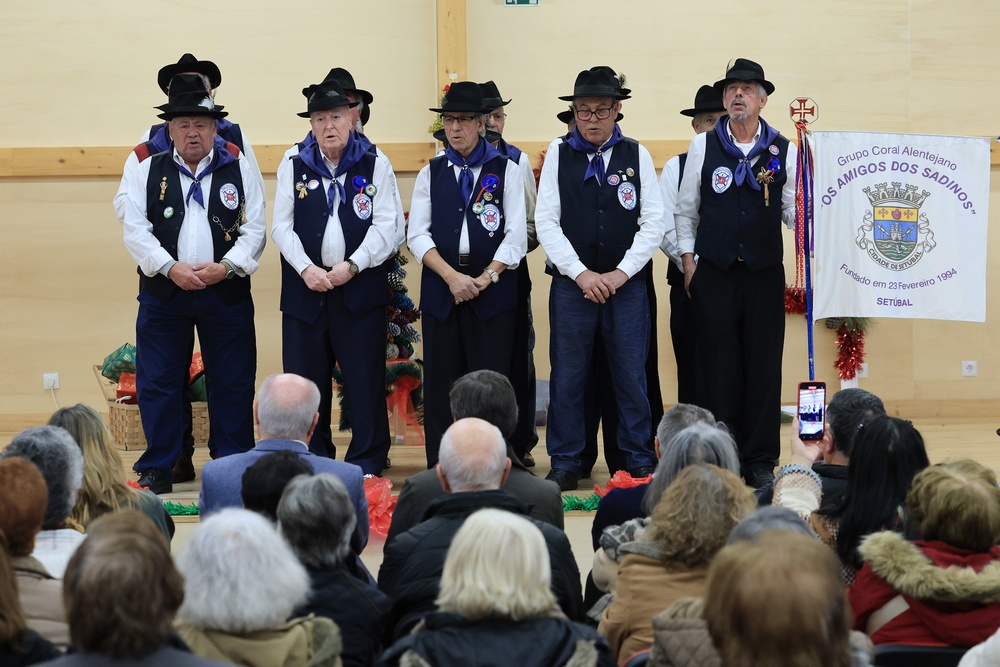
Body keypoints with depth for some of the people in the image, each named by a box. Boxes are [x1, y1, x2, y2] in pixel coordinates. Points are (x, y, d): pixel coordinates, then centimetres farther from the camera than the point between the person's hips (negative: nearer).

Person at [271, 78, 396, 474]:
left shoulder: (376, 167, 5)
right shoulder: (293, 167, 10)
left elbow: (385, 227, -2)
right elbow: (282, 226, 4)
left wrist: (352, 266, -14)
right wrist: (306, 268, -10)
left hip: (361, 289, -2)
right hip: (305, 289, 2)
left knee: (365, 379, -2)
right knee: (306, 378, 3)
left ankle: (366, 462, 7)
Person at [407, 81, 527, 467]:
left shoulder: (506, 171, 7)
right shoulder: (431, 174, 12)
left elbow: (516, 236, 1)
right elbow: (417, 235, 4)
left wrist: (485, 278, -10)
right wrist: (452, 276, -9)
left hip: (494, 290, -2)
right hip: (440, 289, 2)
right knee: (440, 382, 1)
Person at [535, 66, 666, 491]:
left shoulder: (636, 155, 5)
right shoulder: (558, 154, 5)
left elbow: (654, 223, 2)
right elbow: (546, 222, 1)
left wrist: (620, 273, -8)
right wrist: (581, 274, -8)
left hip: (627, 283, 0)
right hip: (572, 281, 0)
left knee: (631, 375, 2)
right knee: (567, 376, 1)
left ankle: (639, 460, 12)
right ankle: (565, 464, 9)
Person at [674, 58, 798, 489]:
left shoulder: (783, 151, 5)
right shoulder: (703, 147, 5)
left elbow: (792, 213, 7)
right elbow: (685, 210, 11)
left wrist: (803, 211, -15)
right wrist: (688, 261, 5)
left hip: (765, 274, 0)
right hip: (714, 273, 0)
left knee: (764, 368, 2)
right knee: (718, 368, 0)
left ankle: (761, 462, 9)